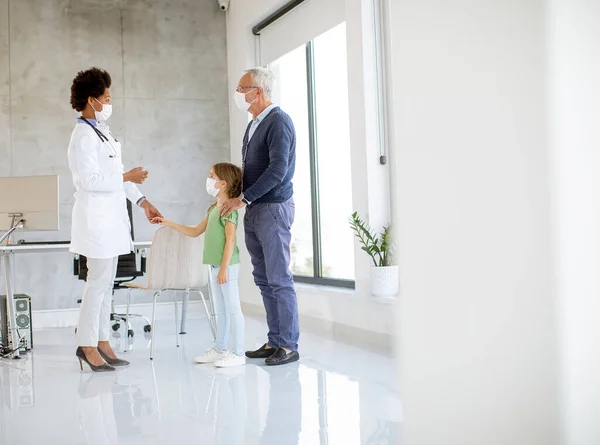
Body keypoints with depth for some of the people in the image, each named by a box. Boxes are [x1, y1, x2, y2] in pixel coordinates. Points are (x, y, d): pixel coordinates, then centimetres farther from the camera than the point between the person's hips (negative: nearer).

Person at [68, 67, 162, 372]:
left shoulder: (102, 132, 16)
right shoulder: (84, 136, -13)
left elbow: (115, 174, 19)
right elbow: (89, 180, -20)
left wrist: (142, 201, 14)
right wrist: (127, 177, -11)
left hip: (111, 218, 9)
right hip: (96, 218, -9)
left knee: (105, 284, 12)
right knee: (98, 284, -5)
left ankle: (101, 341, 19)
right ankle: (87, 345, 3)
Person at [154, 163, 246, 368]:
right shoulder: (213, 209, 17)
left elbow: (230, 239, -18)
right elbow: (195, 231, 24)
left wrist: (224, 267, -21)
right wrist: (169, 223, 21)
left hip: (227, 266, -10)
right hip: (215, 265, 10)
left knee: (233, 308, -5)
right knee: (220, 309, 16)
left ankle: (238, 353, -1)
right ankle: (219, 348, 24)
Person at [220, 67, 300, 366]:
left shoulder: (278, 121, -11)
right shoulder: (253, 124, 17)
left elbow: (277, 169, -20)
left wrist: (244, 199, -18)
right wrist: (228, 196, 12)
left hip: (273, 209, -9)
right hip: (253, 211, 9)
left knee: (279, 280, -6)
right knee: (264, 280, 11)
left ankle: (289, 345, 1)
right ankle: (274, 341, 18)